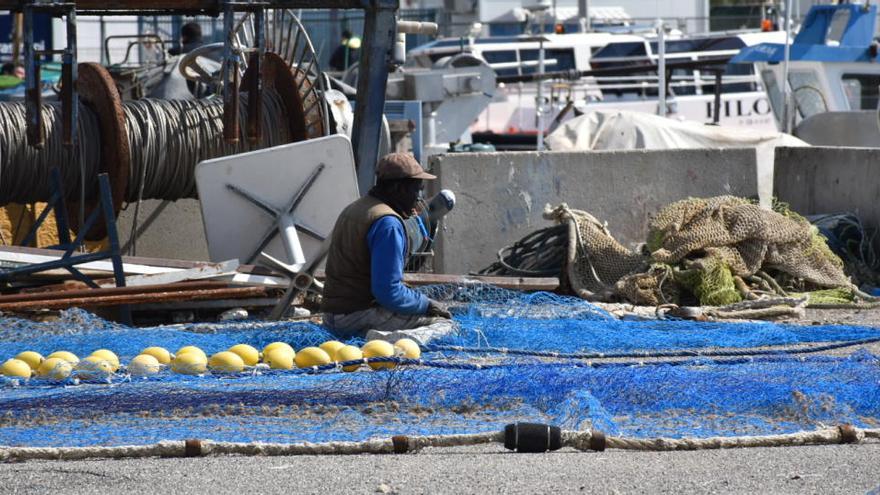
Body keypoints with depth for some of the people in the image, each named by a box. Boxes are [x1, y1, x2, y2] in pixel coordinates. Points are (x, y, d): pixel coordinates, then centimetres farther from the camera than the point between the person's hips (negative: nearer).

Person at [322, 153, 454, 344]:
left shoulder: (351, 210, 16)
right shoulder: (388, 223, -16)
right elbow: (389, 292, -22)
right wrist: (426, 304, -7)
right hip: (358, 318, -9)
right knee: (442, 321, -7)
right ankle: (394, 339, -29)